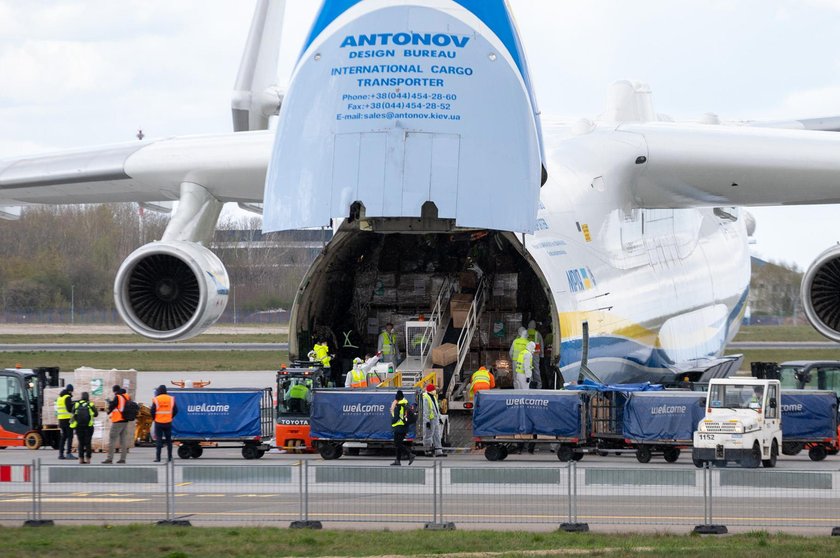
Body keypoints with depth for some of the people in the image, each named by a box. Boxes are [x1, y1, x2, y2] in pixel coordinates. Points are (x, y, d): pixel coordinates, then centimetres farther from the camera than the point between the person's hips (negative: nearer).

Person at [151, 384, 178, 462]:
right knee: (168, 440, 13)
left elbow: (152, 411, -9)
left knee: (158, 440, 0)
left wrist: (153, 418, 10)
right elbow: (175, 411, 5)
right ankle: (169, 457, 14)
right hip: (168, 423, 3)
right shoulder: (171, 399, 2)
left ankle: (158, 457, -6)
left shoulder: (156, 399, -8)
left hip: (158, 423, -3)